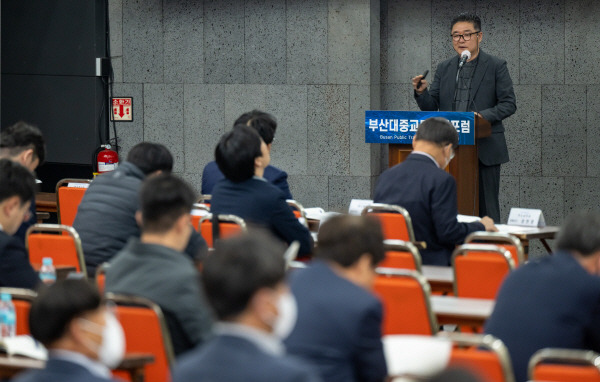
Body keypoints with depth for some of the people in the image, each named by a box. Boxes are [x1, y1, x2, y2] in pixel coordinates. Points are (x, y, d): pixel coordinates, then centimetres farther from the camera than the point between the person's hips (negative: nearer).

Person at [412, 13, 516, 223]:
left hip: (484, 150, -4)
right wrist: (421, 92, -11)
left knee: (486, 207, -1)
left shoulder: (496, 66, 0)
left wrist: (483, 116, -19)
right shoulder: (444, 68, 12)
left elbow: (509, 104, -3)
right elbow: (431, 107, 10)